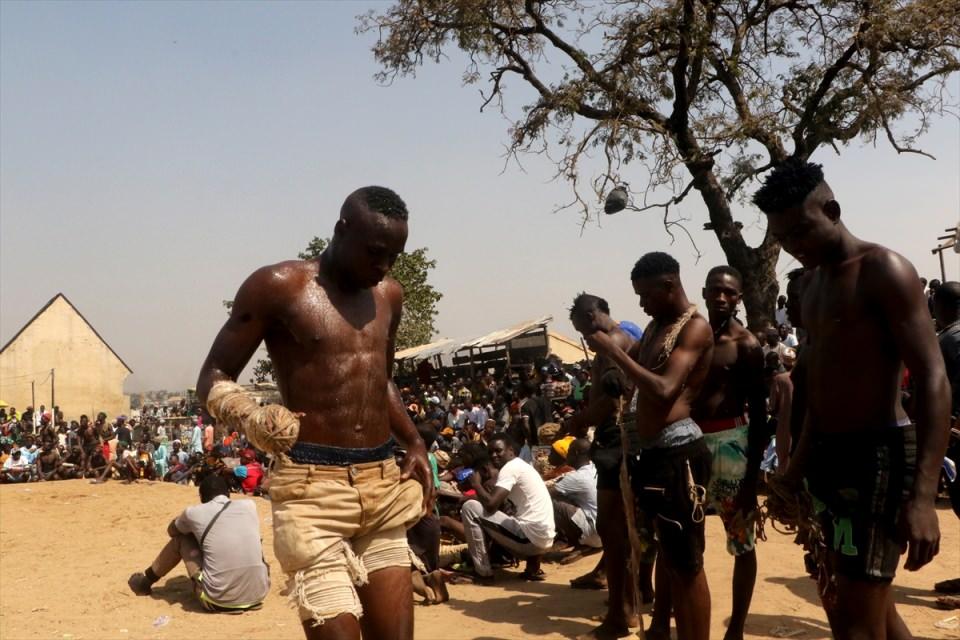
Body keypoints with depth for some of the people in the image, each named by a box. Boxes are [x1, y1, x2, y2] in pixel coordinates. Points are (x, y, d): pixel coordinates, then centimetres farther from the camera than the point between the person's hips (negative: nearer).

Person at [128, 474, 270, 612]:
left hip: (218, 600, -2)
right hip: (259, 594, 2)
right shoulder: (249, 506, 6)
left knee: (181, 538, 17)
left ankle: (146, 581, 40)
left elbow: (172, 530, 24)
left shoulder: (194, 512, 0)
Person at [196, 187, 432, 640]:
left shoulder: (389, 295, 13)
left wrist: (414, 443, 15)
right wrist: (258, 422, -22)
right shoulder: (279, 286, -6)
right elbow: (213, 380, -3)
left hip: (384, 488, 6)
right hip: (313, 490, -6)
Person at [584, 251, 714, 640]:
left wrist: (613, 351, -19)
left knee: (687, 563, -3)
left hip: (678, 453, -9)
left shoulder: (695, 327, -10)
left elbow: (665, 390, -22)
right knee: (668, 559, 17)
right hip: (652, 453, 9)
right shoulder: (655, 327, 17)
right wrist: (603, 336, 10)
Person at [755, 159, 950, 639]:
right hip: (831, 458, 9)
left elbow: (932, 380, -19)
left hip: (878, 457, -9)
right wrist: (796, 471, 21)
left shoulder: (883, 271, -11)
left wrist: (922, 495, -28)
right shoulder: (813, 287, 14)